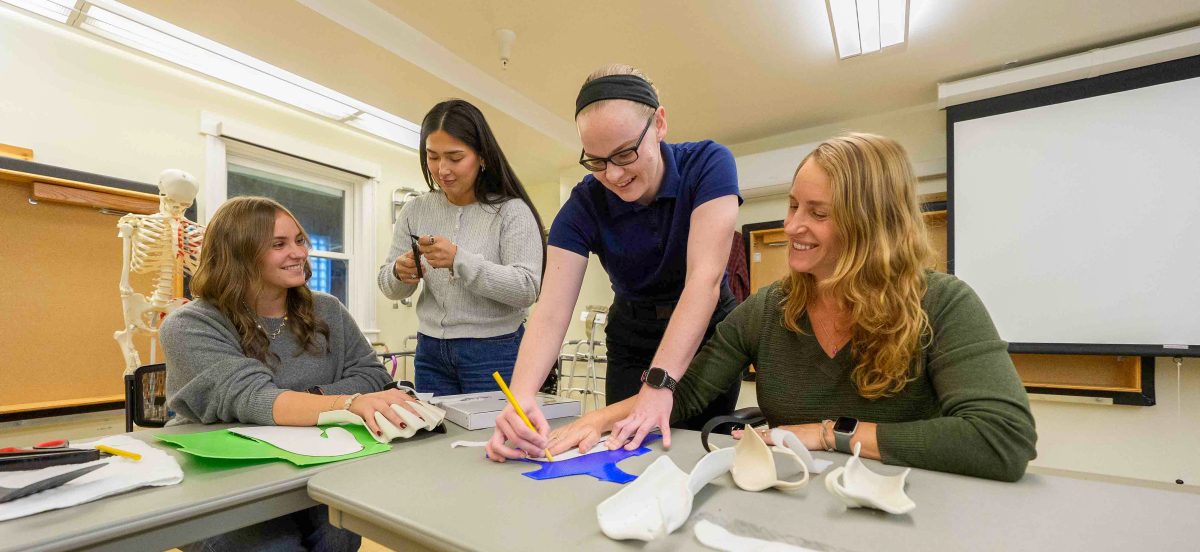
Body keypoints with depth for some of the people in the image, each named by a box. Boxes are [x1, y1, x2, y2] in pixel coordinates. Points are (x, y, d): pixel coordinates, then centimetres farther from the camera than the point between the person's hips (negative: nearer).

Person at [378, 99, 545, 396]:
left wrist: (460, 260, -27)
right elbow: (389, 287, 9)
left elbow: (527, 289, -18)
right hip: (431, 352, 4)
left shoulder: (512, 211, -9)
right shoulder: (416, 212, 6)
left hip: (495, 352, -4)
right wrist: (399, 273, -15)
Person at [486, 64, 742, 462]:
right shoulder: (584, 205, -15)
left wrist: (659, 384, -40)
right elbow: (551, 311, -23)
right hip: (632, 340, 2)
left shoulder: (708, 164, -20)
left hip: (705, 335, -1)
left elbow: (705, 276, -30)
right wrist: (521, 394, -42)